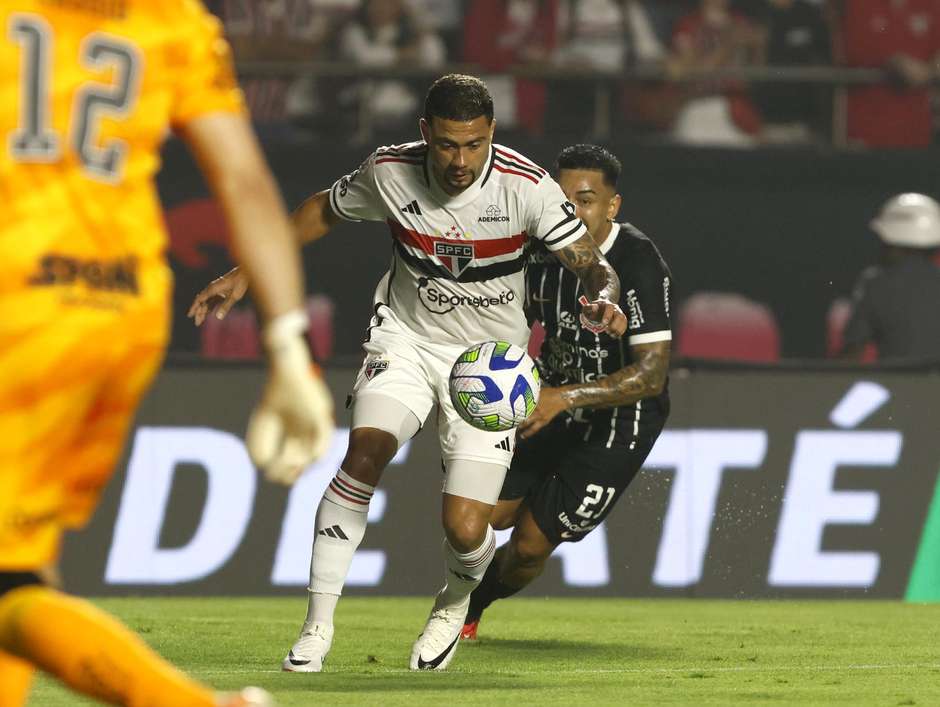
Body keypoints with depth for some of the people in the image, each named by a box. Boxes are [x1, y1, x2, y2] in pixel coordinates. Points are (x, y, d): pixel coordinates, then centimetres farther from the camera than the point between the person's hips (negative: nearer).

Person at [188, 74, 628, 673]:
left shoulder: (526, 186, -21)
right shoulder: (389, 172, -14)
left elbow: (594, 266, -16)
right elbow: (324, 210, 7)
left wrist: (604, 299, -40)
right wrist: (244, 273, 6)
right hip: (405, 337, 2)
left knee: (465, 530, -13)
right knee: (366, 450, -27)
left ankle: (456, 602, 27)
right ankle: (319, 627, -18)